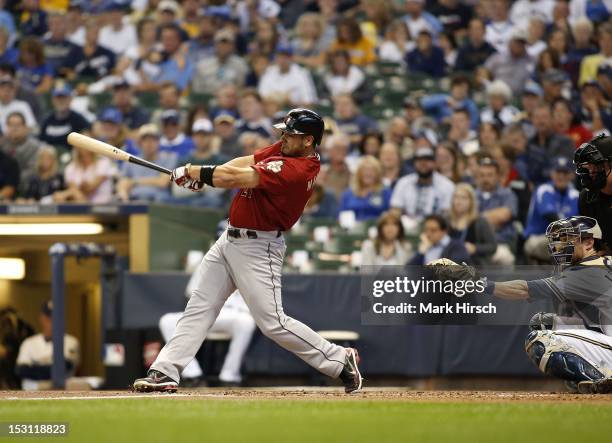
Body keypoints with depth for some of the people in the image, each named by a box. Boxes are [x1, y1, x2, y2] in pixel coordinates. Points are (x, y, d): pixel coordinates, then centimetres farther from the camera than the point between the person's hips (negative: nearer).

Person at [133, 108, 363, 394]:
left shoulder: (296, 169, -24)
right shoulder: (286, 150, 6)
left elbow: (236, 178, -25)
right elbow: (246, 162, 3)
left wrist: (194, 172, -13)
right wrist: (202, 175, -12)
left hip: (257, 249, -10)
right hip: (230, 240, 10)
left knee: (273, 322, -9)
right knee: (199, 308, 6)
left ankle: (340, 361, 5)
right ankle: (165, 373, 6)